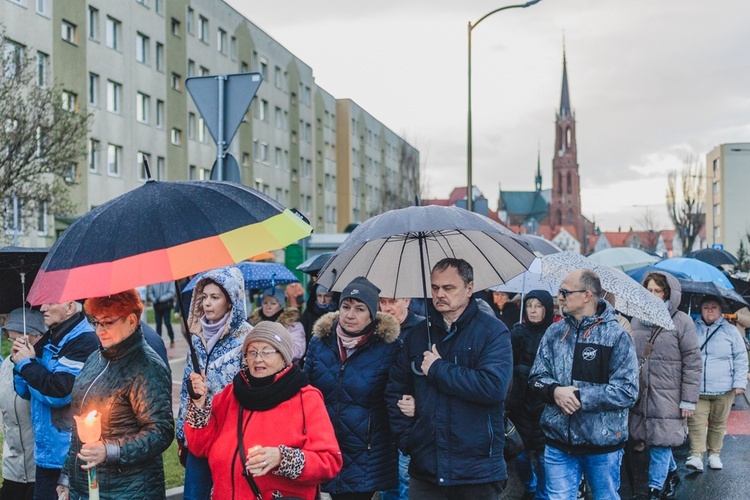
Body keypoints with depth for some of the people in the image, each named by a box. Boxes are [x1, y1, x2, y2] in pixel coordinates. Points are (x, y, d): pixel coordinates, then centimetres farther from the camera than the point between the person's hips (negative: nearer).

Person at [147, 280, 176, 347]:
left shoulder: (170, 281, -6)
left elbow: (171, 293, -11)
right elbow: (149, 292, 3)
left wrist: (161, 299, -20)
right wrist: (154, 300, -15)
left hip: (166, 305, -2)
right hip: (157, 305, 2)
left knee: (167, 323, -6)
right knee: (158, 324, 6)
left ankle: (172, 340, 14)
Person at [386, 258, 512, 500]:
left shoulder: (493, 331, -4)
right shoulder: (418, 334, 10)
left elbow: (494, 386, -20)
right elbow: (395, 391, 13)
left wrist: (438, 369, -13)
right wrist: (405, 438, 1)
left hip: (477, 470, -3)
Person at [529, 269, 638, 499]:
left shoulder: (616, 336, -9)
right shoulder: (554, 332, 5)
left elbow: (627, 392, -14)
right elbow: (537, 376, 7)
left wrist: (581, 397, -19)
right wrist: (555, 391, -15)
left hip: (602, 444, -3)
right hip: (558, 442, 3)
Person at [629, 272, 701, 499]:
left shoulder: (681, 321, -4)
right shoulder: (636, 320, 9)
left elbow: (693, 363, -5)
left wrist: (688, 400, -8)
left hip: (667, 395, -4)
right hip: (640, 394, 5)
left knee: (660, 442, -2)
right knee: (648, 437, 11)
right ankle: (672, 473, 35)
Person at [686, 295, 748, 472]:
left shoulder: (730, 331, 3)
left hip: (723, 390, 0)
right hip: (696, 389, 0)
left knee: (718, 424, 11)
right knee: (696, 422, -8)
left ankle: (714, 454, 24)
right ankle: (696, 456, -7)